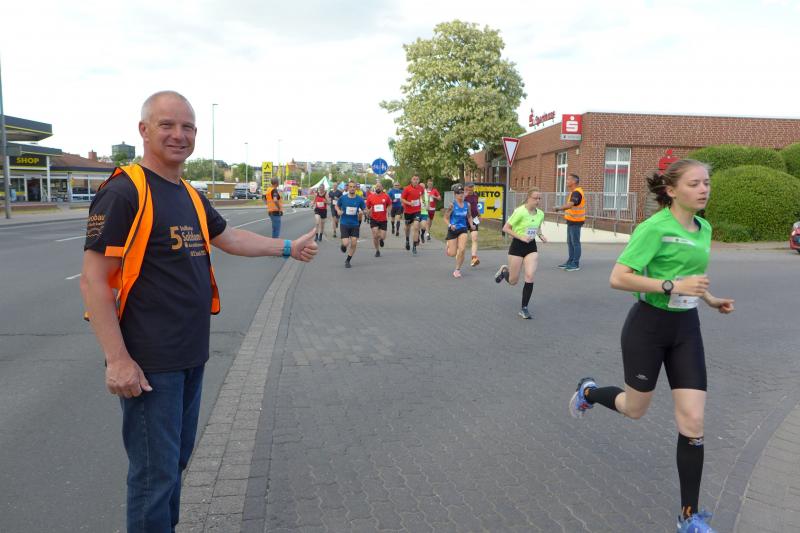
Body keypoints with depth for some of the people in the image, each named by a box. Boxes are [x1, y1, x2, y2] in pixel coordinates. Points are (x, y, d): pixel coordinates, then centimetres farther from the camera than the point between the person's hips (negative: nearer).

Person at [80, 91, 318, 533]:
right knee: (155, 471, 3)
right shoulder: (124, 191, -15)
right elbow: (93, 280, -17)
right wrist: (118, 360, -21)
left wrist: (288, 248, 28)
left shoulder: (191, 196, 9)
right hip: (148, 363, -8)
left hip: (191, 355, 8)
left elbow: (228, 238, 25)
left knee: (177, 459, 21)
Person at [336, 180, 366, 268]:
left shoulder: (360, 199, -4)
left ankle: (348, 260, 18)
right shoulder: (342, 198, -5)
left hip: (355, 224, 1)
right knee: (346, 244, -11)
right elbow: (337, 206, 12)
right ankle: (343, 245, 29)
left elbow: (364, 210, 6)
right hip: (344, 224, -1)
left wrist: (361, 212, -17)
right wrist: (339, 211, -9)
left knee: (354, 243, -3)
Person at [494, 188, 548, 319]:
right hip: (517, 246, -4)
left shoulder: (540, 214, 2)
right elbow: (505, 228, -14)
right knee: (513, 281, 5)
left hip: (532, 247, 4)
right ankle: (504, 271, 42)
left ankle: (524, 308, 3)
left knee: (530, 276, -10)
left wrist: (540, 235, 1)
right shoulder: (520, 212, -17)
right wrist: (521, 237, -22)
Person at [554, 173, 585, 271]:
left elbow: (570, 205, -34)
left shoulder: (576, 192, -18)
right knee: (570, 242, 15)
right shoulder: (574, 192, 14)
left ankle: (576, 264, 1)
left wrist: (559, 208, -40)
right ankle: (570, 261, 24)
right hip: (571, 220, 10)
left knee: (575, 242, -4)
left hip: (575, 221, -10)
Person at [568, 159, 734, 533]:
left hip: (686, 328, 6)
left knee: (693, 422, 1)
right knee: (635, 409, 12)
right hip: (648, 325, -6)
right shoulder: (654, 227, -17)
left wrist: (710, 299, 10)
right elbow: (618, 278, -24)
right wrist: (673, 286, -28)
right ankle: (589, 392, 46)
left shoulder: (704, 229, 6)